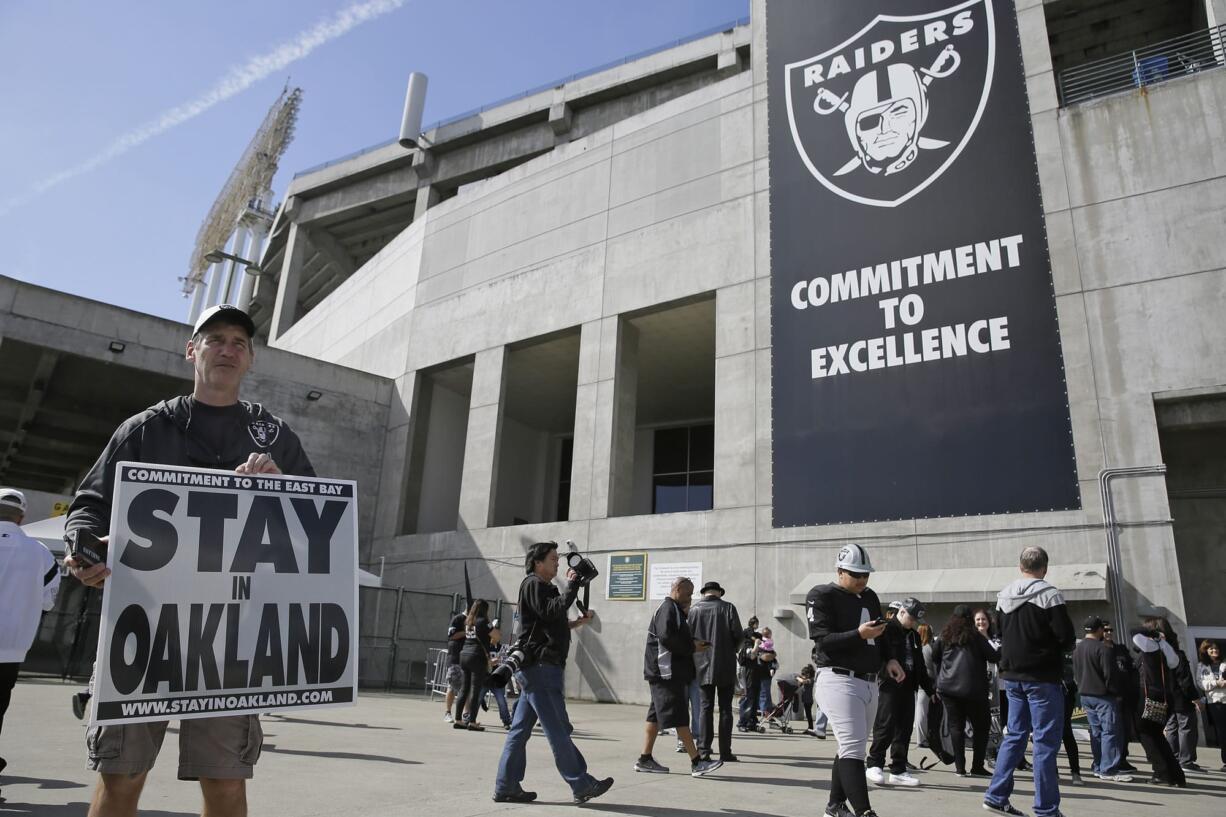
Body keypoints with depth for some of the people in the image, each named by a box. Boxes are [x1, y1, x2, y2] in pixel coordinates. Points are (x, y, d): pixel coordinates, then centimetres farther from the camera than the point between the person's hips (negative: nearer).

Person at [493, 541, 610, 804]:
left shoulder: (543, 587, 24)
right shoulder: (533, 584, -7)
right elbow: (550, 612, -21)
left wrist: (578, 622, 14)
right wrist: (572, 586, -15)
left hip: (538, 668, 10)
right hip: (540, 666, -10)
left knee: (520, 729, 9)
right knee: (558, 729, -6)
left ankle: (506, 787, 12)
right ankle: (582, 785, -2)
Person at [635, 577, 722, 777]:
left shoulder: (675, 610, 22)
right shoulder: (668, 609, -12)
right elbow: (666, 637, -24)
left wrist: (694, 644, 9)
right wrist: (691, 647, -15)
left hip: (671, 672, 11)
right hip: (666, 672, -11)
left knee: (656, 715, 11)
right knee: (680, 717, -9)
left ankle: (645, 760, 15)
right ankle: (697, 762, -8)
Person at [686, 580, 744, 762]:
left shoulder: (693, 609, 0)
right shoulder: (728, 607, -4)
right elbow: (738, 634, -7)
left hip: (702, 665, 2)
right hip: (726, 665, -1)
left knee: (706, 707, 7)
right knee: (725, 709, 6)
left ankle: (704, 750, 4)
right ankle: (725, 752, 6)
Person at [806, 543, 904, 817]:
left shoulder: (870, 597, 16)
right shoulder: (822, 596, -8)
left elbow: (880, 635, 22)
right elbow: (823, 640, -16)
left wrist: (889, 659, 4)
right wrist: (859, 635, -27)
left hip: (869, 683, 8)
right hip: (838, 680, -8)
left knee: (851, 748, 15)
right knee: (853, 747, -15)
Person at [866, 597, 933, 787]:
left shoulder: (914, 636, 19)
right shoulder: (886, 629, -6)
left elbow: (920, 665, 25)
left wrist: (930, 689, 24)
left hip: (908, 686, 8)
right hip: (889, 686, -8)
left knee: (905, 729, 8)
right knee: (886, 725, -8)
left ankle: (898, 770, 15)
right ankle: (874, 764, 5)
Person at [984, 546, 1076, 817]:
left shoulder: (1003, 596, 7)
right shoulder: (1049, 595, -12)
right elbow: (1067, 638, -13)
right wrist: (1055, 648, 6)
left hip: (1012, 676, 6)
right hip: (1042, 678, -6)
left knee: (1015, 735, 14)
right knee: (1046, 741, 1)